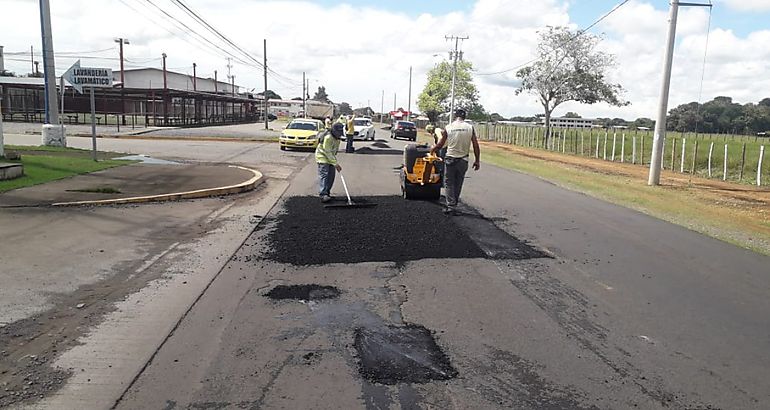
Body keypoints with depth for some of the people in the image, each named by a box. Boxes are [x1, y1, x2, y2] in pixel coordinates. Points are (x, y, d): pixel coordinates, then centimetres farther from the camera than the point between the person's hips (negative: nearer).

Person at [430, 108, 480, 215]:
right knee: (458, 184, 14)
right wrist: (477, 161, 5)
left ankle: (451, 207, 0)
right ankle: (454, 204, 21)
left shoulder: (448, 128, -4)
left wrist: (432, 150, 23)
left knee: (449, 183, 6)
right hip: (463, 160, 2)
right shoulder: (470, 127, -2)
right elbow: (476, 145, -3)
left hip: (450, 159, -2)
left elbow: (440, 144, 3)